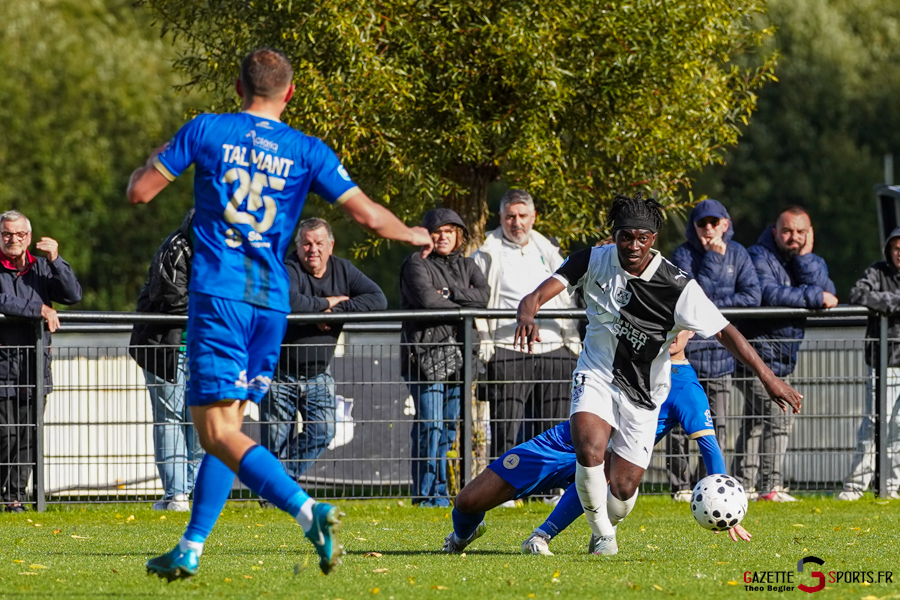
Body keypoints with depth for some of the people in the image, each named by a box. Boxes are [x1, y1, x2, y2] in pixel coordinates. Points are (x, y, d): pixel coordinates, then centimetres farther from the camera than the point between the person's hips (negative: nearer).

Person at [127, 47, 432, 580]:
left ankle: (309, 511, -29)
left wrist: (155, 161, 26)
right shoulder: (308, 152, 6)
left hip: (217, 293, -4)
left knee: (218, 431, -10)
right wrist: (412, 235, 24)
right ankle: (190, 550, 14)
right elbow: (369, 214, 4)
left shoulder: (207, 130, 2)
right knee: (226, 427, 14)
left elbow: (139, 192, 4)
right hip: (271, 302, 4)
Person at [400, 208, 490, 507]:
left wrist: (450, 295, -12)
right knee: (430, 425, -11)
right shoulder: (417, 265, 0)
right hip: (425, 353, -6)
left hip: (457, 356, 6)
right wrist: (463, 308, -6)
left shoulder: (466, 266, 18)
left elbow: (483, 294, 1)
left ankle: (439, 492, 12)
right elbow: (426, 299, -16)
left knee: (448, 427, 7)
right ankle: (427, 493, -9)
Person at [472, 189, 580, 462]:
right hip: (508, 354, -4)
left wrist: (574, 343, 13)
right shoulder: (487, 255, 7)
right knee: (505, 433, -8)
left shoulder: (548, 252, 20)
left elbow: (567, 300, 24)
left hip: (554, 350, 4)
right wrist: (485, 347, -6)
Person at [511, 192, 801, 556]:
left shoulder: (677, 288, -18)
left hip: (644, 393, 0)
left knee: (623, 489, -3)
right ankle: (601, 534, -5)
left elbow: (724, 332, -16)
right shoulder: (594, 261, -11)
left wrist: (767, 377, -24)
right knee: (589, 448, -29)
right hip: (597, 374, 0)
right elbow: (535, 297, -16)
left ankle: (609, 522, 36)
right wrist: (527, 316, -41)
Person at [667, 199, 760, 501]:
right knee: (681, 422, -3)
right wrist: (713, 259, -17)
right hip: (686, 350, -3)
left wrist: (714, 306, -11)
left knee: (717, 425, 5)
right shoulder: (683, 254, -4)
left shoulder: (737, 254, 6)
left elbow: (752, 296, -2)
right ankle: (681, 485, 3)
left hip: (721, 353, 3)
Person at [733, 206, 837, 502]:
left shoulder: (813, 262, 9)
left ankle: (744, 487, 22)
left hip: (781, 360, 8)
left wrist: (805, 255, -15)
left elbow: (827, 295, -10)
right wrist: (815, 297, -23)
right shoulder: (760, 257, -11)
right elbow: (768, 293, -28)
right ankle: (770, 486, -15)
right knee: (779, 417, -17)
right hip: (756, 354, -8)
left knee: (755, 422, 15)